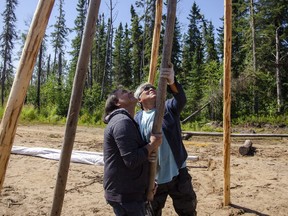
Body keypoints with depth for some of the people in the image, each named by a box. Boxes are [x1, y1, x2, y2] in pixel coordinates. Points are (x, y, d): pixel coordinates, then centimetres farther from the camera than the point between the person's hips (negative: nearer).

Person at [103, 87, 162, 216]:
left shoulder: (125, 120, 14)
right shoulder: (122, 122, -19)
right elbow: (132, 160, -27)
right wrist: (152, 145, -14)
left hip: (128, 191, 10)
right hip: (125, 194, -10)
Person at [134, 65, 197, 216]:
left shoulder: (168, 108, -5)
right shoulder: (137, 119, -2)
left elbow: (181, 100, -27)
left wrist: (171, 82, -47)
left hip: (177, 175, -1)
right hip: (152, 178, 1)